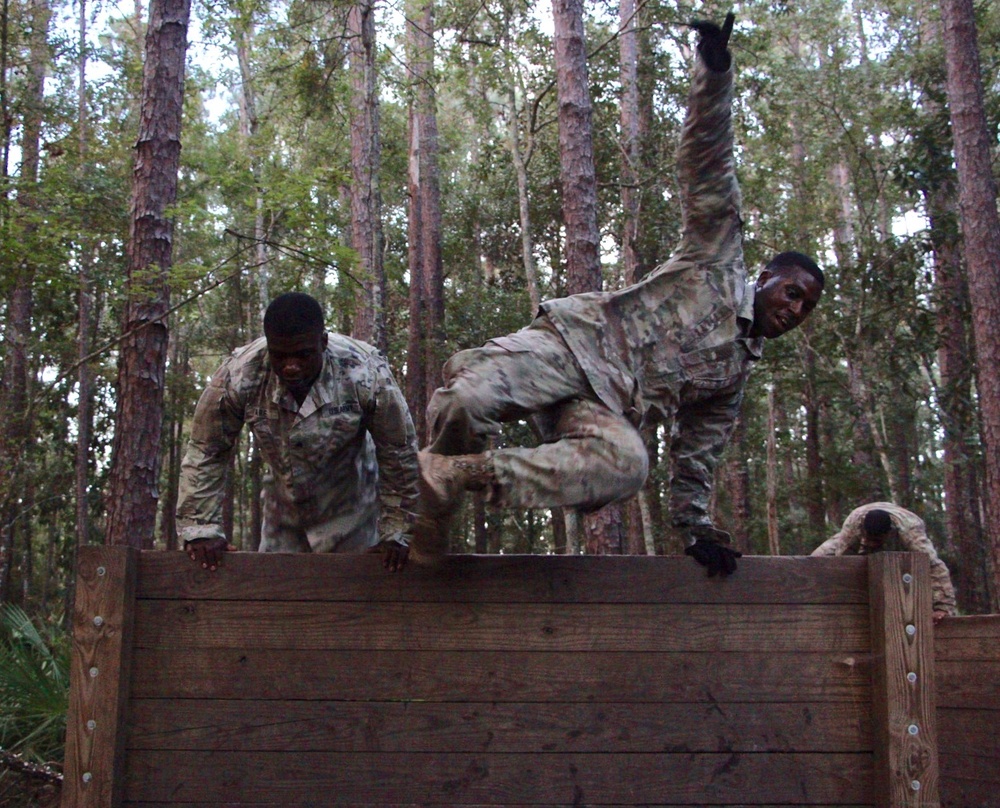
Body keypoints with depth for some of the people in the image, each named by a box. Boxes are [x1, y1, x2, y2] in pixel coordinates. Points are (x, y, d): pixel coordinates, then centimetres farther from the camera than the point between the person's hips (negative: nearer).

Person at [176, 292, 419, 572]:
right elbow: (206, 451, -13)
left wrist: (395, 532, -11)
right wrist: (201, 529, -15)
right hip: (283, 517, 2)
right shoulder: (239, 374, -26)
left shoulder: (366, 375, -30)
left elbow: (399, 454, -16)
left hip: (352, 515, -2)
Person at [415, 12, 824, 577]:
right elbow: (707, 161, 1)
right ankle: (438, 475, -4)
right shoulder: (720, 262, 12)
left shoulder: (738, 370, 27)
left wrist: (695, 525, 24)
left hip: (609, 409, 5)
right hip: (577, 339, -4)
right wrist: (716, 72, -14)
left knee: (627, 462, -35)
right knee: (468, 399, -36)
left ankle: (468, 472, -28)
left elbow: (698, 452, 31)